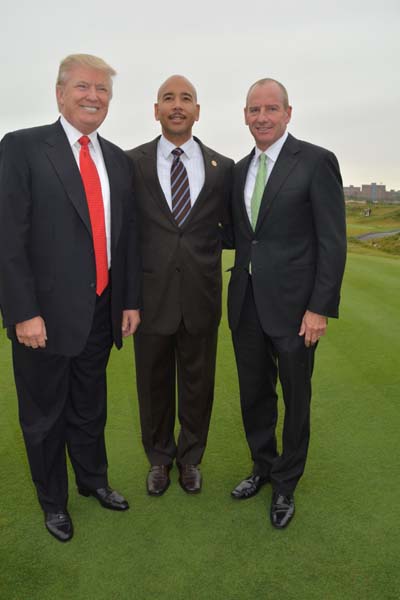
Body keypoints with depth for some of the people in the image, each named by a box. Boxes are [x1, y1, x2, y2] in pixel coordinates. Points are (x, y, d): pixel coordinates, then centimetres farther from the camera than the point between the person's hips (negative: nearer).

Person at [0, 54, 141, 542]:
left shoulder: (119, 161, 9)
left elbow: (127, 236, 11)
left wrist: (130, 300, 8)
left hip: (101, 312, 5)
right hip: (45, 314, -4)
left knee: (90, 408, 21)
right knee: (45, 415, 13)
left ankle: (93, 480, 44)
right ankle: (53, 501, 36)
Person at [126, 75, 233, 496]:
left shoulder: (222, 168, 4)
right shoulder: (132, 162, 1)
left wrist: (203, 240, -5)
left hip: (201, 295, 1)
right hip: (152, 293, -1)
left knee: (197, 383, 14)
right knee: (154, 383, 14)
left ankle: (190, 457, 38)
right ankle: (159, 457, 38)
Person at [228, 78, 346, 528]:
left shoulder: (316, 161, -8)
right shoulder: (240, 169, 11)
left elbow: (332, 241, -11)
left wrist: (320, 308, -15)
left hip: (293, 304, -5)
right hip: (246, 304, 6)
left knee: (295, 400, 11)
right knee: (253, 395, 17)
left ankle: (286, 483, 32)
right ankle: (263, 466, 40)